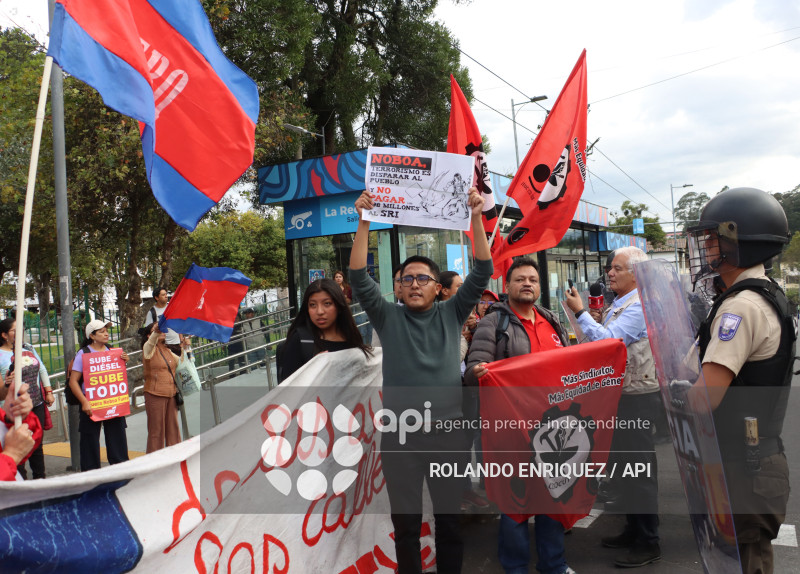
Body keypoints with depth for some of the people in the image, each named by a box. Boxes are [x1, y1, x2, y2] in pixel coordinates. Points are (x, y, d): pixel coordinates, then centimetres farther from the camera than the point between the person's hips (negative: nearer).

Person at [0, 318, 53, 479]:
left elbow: (42, 370, 16)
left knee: (37, 443, 14)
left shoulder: (28, 348, 9)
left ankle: (40, 477, 26)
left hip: (37, 404, 6)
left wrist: (48, 392, 12)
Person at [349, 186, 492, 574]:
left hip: (448, 431, 1)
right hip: (400, 433, 0)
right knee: (405, 523, 9)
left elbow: (482, 272, -2)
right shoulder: (388, 317, 5)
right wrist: (364, 223, -15)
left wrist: (476, 218, -11)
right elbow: (358, 277, -6)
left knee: (450, 520, 11)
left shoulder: (451, 314, 7)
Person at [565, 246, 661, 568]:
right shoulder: (617, 305, 15)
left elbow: (608, 340, -24)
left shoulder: (639, 306, -15)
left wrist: (580, 312, -19)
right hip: (619, 393, 10)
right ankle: (633, 529, 30)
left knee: (639, 466, -3)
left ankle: (648, 544, 8)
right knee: (624, 463, 17)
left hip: (637, 397, -10)